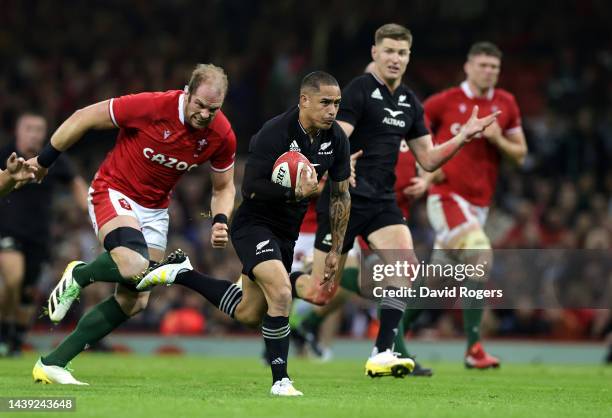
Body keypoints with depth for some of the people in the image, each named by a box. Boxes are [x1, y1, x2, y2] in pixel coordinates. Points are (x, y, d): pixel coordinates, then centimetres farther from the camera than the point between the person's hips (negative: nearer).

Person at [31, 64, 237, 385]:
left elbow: (223, 187, 8)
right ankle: (78, 276, 1)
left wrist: (220, 222, -13)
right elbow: (84, 118, -12)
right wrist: (43, 162, -5)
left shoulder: (222, 136, -11)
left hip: (155, 210, 6)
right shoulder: (150, 106, -25)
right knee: (134, 267, -33)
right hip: (113, 193, -6)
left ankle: (52, 364, 10)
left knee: (134, 302, 0)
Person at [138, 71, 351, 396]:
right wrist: (296, 192, -36)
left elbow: (341, 195, 7)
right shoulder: (273, 134, -24)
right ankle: (280, 380, -16)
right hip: (254, 225, -7)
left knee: (248, 314, 15)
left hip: (287, 232, 7)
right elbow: (250, 188, -23)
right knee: (281, 291, -28)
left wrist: (335, 251, 8)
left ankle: (181, 274, 33)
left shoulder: (336, 139, -4)